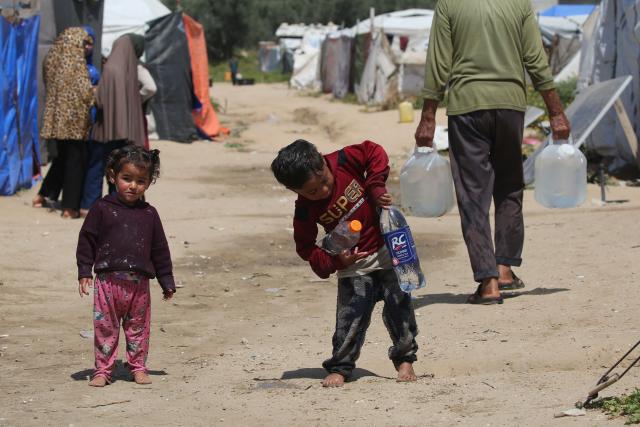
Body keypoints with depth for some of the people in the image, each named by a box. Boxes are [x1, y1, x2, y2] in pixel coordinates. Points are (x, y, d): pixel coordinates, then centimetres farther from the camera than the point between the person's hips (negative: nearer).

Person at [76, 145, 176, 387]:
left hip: (139, 283, 2)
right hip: (108, 280, -2)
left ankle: (138, 367, 22)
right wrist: (84, 272, -3)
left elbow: (160, 249, 12)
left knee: (138, 328, 10)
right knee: (105, 327, 3)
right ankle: (103, 370, 11)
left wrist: (167, 282, 13)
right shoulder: (102, 209, -1)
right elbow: (87, 240, 2)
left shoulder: (149, 214, 6)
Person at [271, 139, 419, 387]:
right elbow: (306, 248, -9)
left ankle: (404, 359, 17)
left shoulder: (343, 161, -18)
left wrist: (375, 187, -15)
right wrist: (334, 262, -23)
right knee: (351, 317, -7)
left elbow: (375, 153, -5)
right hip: (354, 264, -1)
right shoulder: (306, 210, -17)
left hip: (388, 248, 1)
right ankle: (340, 367, 7)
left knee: (399, 308, 3)